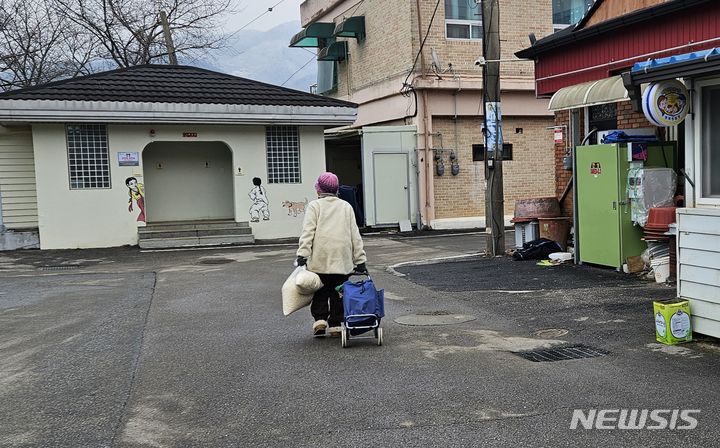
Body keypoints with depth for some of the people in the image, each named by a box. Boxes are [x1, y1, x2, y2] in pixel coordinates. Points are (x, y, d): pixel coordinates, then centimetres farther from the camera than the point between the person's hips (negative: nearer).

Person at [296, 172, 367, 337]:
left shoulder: (314, 206, 4)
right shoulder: (346, 206, 14)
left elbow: (308, 232, -8)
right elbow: (355, 235, 11)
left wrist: (302, 254, -13)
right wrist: (360, 260, 13)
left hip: (320, 259, -2)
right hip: (342, 260, 2)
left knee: (320, 292, 10)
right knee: (338, 293, 9)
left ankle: (320, 319, -2)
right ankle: (336, 325, 9)